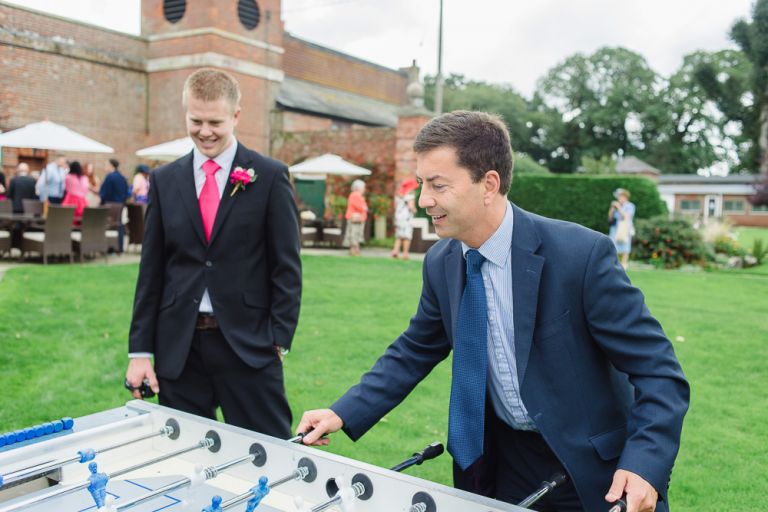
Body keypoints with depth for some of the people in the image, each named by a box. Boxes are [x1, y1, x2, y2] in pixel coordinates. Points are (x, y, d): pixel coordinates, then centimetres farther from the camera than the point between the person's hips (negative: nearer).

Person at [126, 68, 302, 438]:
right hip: (178, 347, 3)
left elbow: (286, 266, -2)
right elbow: (150, 269, 8)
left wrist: (279, 340, -7)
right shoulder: (164, 180, 8)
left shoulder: (270, 177, -2)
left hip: (249, 344, -3)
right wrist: (140, 350, 5)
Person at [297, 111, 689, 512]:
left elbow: (658, 369, -18)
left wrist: (643, 465, -32)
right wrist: (344, 414, -5)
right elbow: (414, 351, 5)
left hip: (592, 470, -4)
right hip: (500, 461, 5)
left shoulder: (581, 253, -23)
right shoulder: (441, 263, -7)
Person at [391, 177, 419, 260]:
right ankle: (405, 254, -1)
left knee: (399, 236, 12)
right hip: (407, 217, -6)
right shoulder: (410, 194, -12)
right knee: (407, 237, 0)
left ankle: (396, 250, -2)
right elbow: (411, 206, -19)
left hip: (398, 216, 6)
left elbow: (395, 205, 14)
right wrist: (414, 210, 1)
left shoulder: (398, 193, 10)